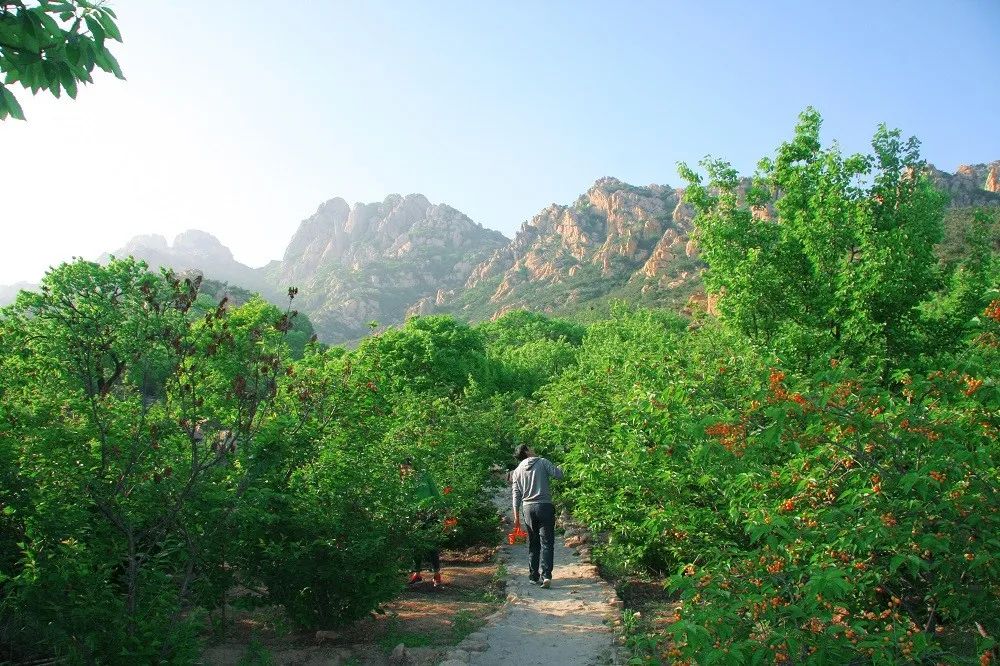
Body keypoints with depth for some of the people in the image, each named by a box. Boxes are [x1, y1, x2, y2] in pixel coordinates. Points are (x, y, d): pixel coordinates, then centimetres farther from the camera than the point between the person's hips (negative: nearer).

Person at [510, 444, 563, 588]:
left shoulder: (517, 471, 10)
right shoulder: (542, 462, -1)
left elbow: (516, 494, 7)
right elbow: (558, 475, -7)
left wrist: (516, 515, 9)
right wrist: (555, 468, 15)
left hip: (528, 508, 3)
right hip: (545, 506, -3)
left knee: (533, 544, 14)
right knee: (546, 542, -1)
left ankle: (534, 576, 16)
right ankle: (546, 575, -13)